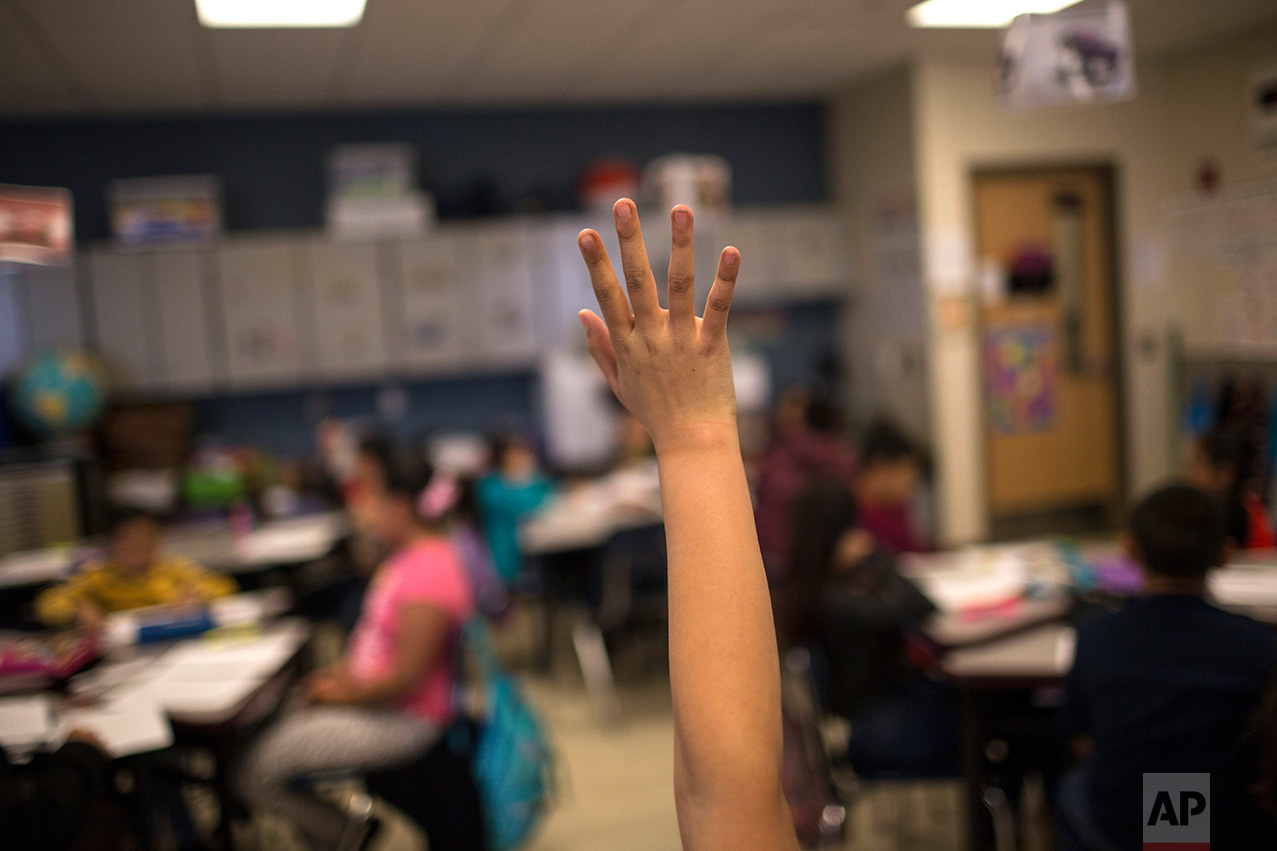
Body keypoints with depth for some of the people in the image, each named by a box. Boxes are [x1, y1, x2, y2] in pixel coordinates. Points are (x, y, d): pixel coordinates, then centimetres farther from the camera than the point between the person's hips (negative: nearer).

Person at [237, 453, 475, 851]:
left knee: (257, 773, -12)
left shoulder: (429, 572, -26)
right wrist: (340, 671, 7)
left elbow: (406, 678, -25)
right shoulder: (410, 554, 8)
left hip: (402, 720, -10)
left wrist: (346, 693, -11)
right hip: (370, 694, 10)